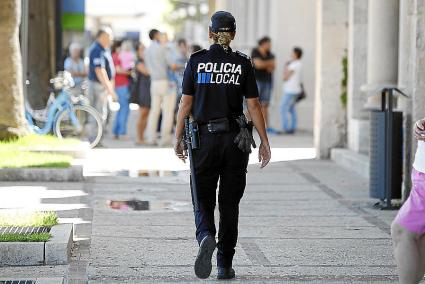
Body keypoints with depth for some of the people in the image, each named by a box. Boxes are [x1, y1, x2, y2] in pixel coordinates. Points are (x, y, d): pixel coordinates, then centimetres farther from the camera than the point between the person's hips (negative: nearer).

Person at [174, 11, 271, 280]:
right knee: (229, 202, 10)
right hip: (234, 139, 1)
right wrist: (264, 142, 3)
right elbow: (254, 106, -2)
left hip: (204, 137, -1)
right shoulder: (243, 63, -1)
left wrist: (178, 138, 7)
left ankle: (206, 237, -24)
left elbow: (186, 104, -1)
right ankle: (225, 265, 10)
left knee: (203, 199, 8)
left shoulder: (196, 61, -1)